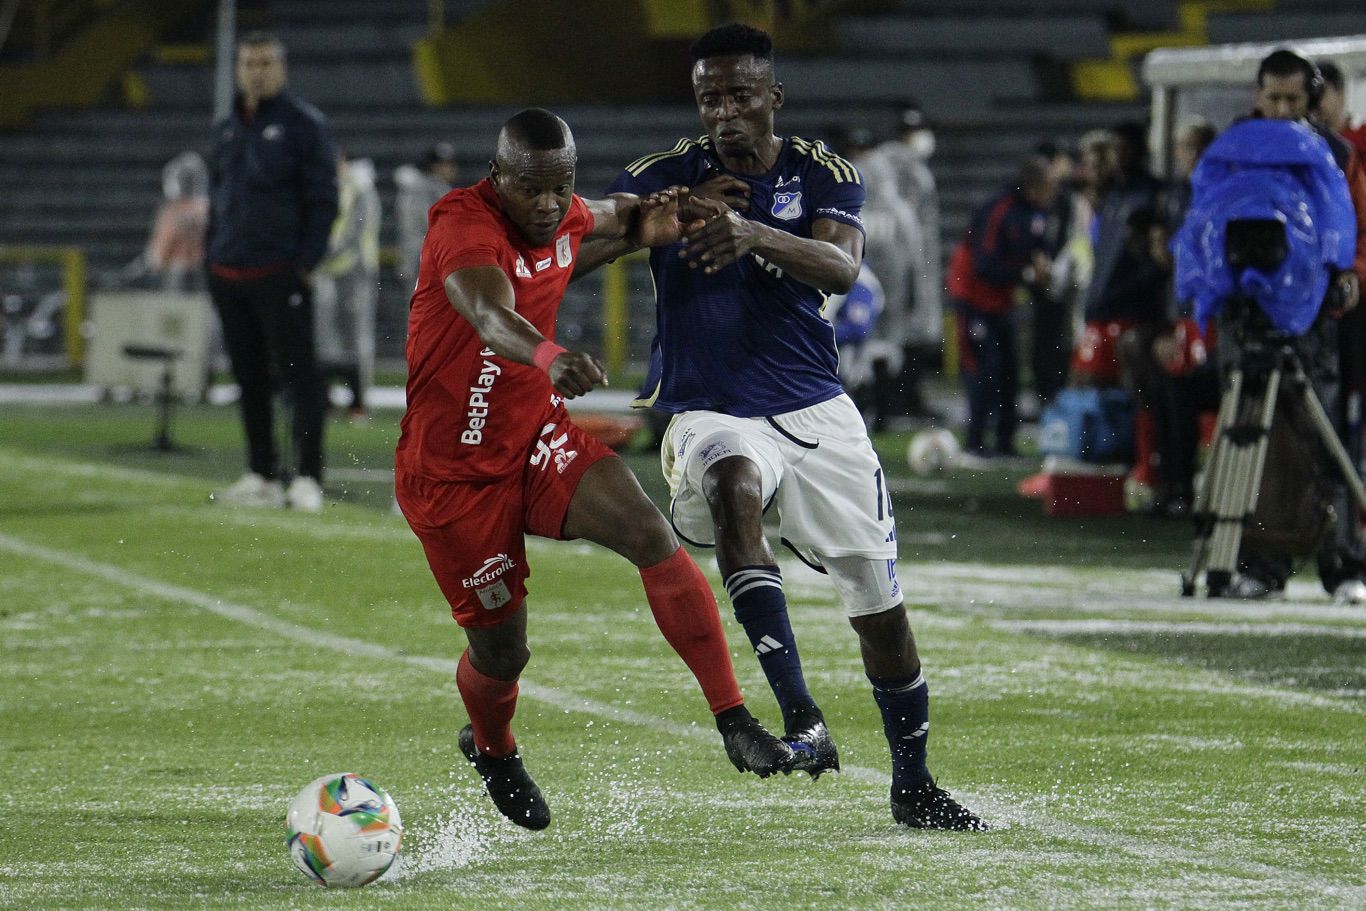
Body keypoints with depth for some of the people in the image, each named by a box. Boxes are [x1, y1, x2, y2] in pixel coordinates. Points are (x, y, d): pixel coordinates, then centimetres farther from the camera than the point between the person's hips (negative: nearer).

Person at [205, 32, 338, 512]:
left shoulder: (303, 124, -4)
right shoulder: (226, 128, 15)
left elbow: (322, 198, -7)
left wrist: (306, 262, -13)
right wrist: (213, 257, 12)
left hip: (280, 274, -6)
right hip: (229, 273, 6)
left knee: (297, 373, -7)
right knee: (250, 378, 9)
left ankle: (308, 477, -7)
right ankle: (261, 476, 15)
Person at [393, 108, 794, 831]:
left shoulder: (563, 216, -2)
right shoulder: (464, 227, -26)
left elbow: (603, 218, 26)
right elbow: (490, 314, -48)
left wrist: (647, 219, 1)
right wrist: (549, 358, -71)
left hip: (539, 440, 5)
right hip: (452, 475, -5)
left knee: (650, 535, -21)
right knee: (500, 649, 6)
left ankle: (733, 719, -21)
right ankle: (491, 749, 42)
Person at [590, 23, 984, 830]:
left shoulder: (823, 173, 0)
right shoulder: (666, 178, -1)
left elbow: (841, 267, -21)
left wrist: (754, 233, -40)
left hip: (816, 409, 2)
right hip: (711, 414, -2)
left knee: (879, 601, 5)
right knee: (733, 485, -38)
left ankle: (913, 785, 28)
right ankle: (801, 719, -45)